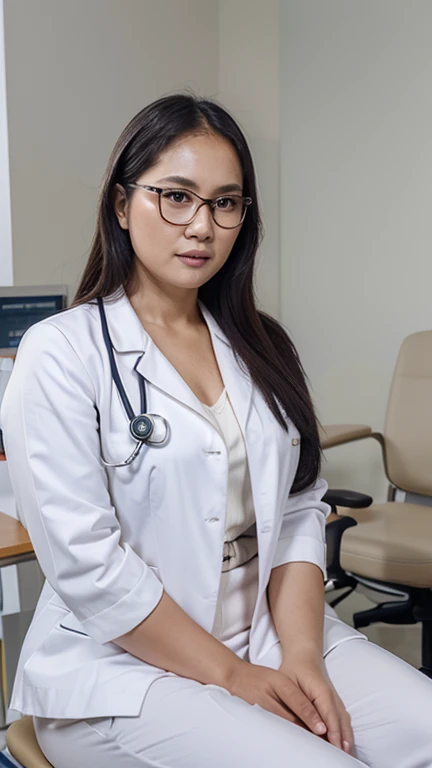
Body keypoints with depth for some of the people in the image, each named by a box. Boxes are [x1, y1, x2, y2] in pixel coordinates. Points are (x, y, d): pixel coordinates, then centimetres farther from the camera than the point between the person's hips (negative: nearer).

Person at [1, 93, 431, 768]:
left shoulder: (262, 348, 11)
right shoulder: (62, 353, -8)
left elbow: (301, 514, 7)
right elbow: (87, 561, -14)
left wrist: (302, 657, -7)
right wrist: (231, 676, -11)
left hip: (273, 638, 6)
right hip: (123, 669, -5)